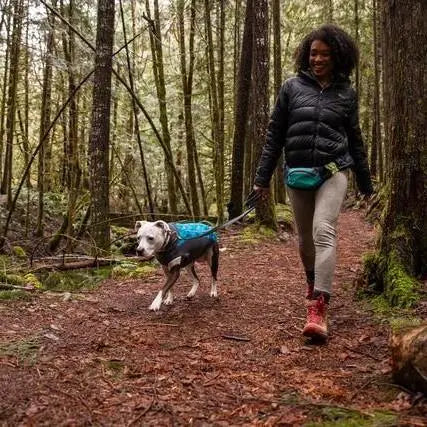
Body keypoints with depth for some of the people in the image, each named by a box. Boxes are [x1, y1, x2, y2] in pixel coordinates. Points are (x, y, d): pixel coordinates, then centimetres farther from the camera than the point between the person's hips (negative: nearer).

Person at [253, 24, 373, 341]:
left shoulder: (347, 93, 7)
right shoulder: (292, 87, 5)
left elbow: (354, 140, 14)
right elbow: (274, 135, 6)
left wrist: (366, 185, 16)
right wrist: (263, 177, 3)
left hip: (333, 171, -2)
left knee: (324, 232, -20)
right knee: (306, 238, 12)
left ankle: (318, 309, -23)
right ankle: (314, 284, 39)